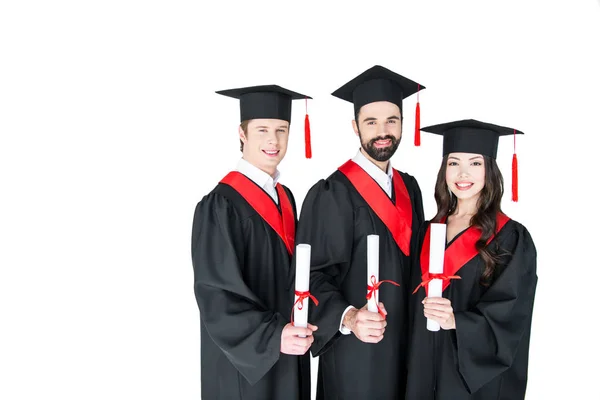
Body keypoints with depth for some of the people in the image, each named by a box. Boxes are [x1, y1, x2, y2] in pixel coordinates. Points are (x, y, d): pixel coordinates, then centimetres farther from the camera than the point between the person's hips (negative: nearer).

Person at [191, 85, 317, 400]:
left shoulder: (285, 197, 5)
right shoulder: (221, 206, -18)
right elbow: (215, 292, -21)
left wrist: (294, 331, 5)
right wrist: (272, 335, -30)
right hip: (245, 359, -7)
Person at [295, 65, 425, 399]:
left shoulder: (409, 187, 6)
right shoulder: (332, 194, -16)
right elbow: (314, 274, -18)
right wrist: (348, 317, -32)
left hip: (405, 343, 7)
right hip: (354, 350, -6)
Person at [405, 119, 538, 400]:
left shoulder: (511, 238, -10)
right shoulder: (429, 231, 4)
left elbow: (509, 317, -14)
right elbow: (417, 301, 9)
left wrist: (456, 321, -28)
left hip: (480, 377, -4)